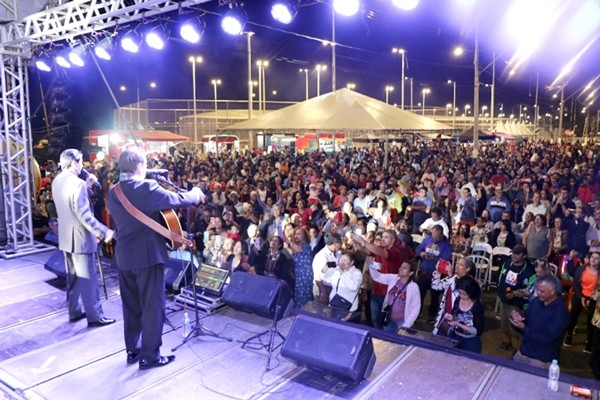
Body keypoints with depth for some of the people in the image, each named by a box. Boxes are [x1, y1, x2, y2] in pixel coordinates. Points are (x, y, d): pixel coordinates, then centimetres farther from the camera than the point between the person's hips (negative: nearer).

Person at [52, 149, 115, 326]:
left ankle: (75, 311, 27)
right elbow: (84, 215, -26)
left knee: (73, 277, 18)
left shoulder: (56, 182, 7)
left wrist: (87, 187, 12)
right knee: (89, 278, 0)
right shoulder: (77, 183, -21)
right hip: (80, 237, -9)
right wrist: (104, 232, -22)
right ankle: (95, 316, 7)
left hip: (66, 237, 9)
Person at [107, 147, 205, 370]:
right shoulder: (147, 188, -16)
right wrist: (196, 195, 3)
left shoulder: (113, 193, 6)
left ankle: (132, 350, 29)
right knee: (152, 306, 4)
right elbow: (178, 200, -17)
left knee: (131, 306, 18)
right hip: (148, 255, -7)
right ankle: (150, 355, 13)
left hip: (124, 256, 7)